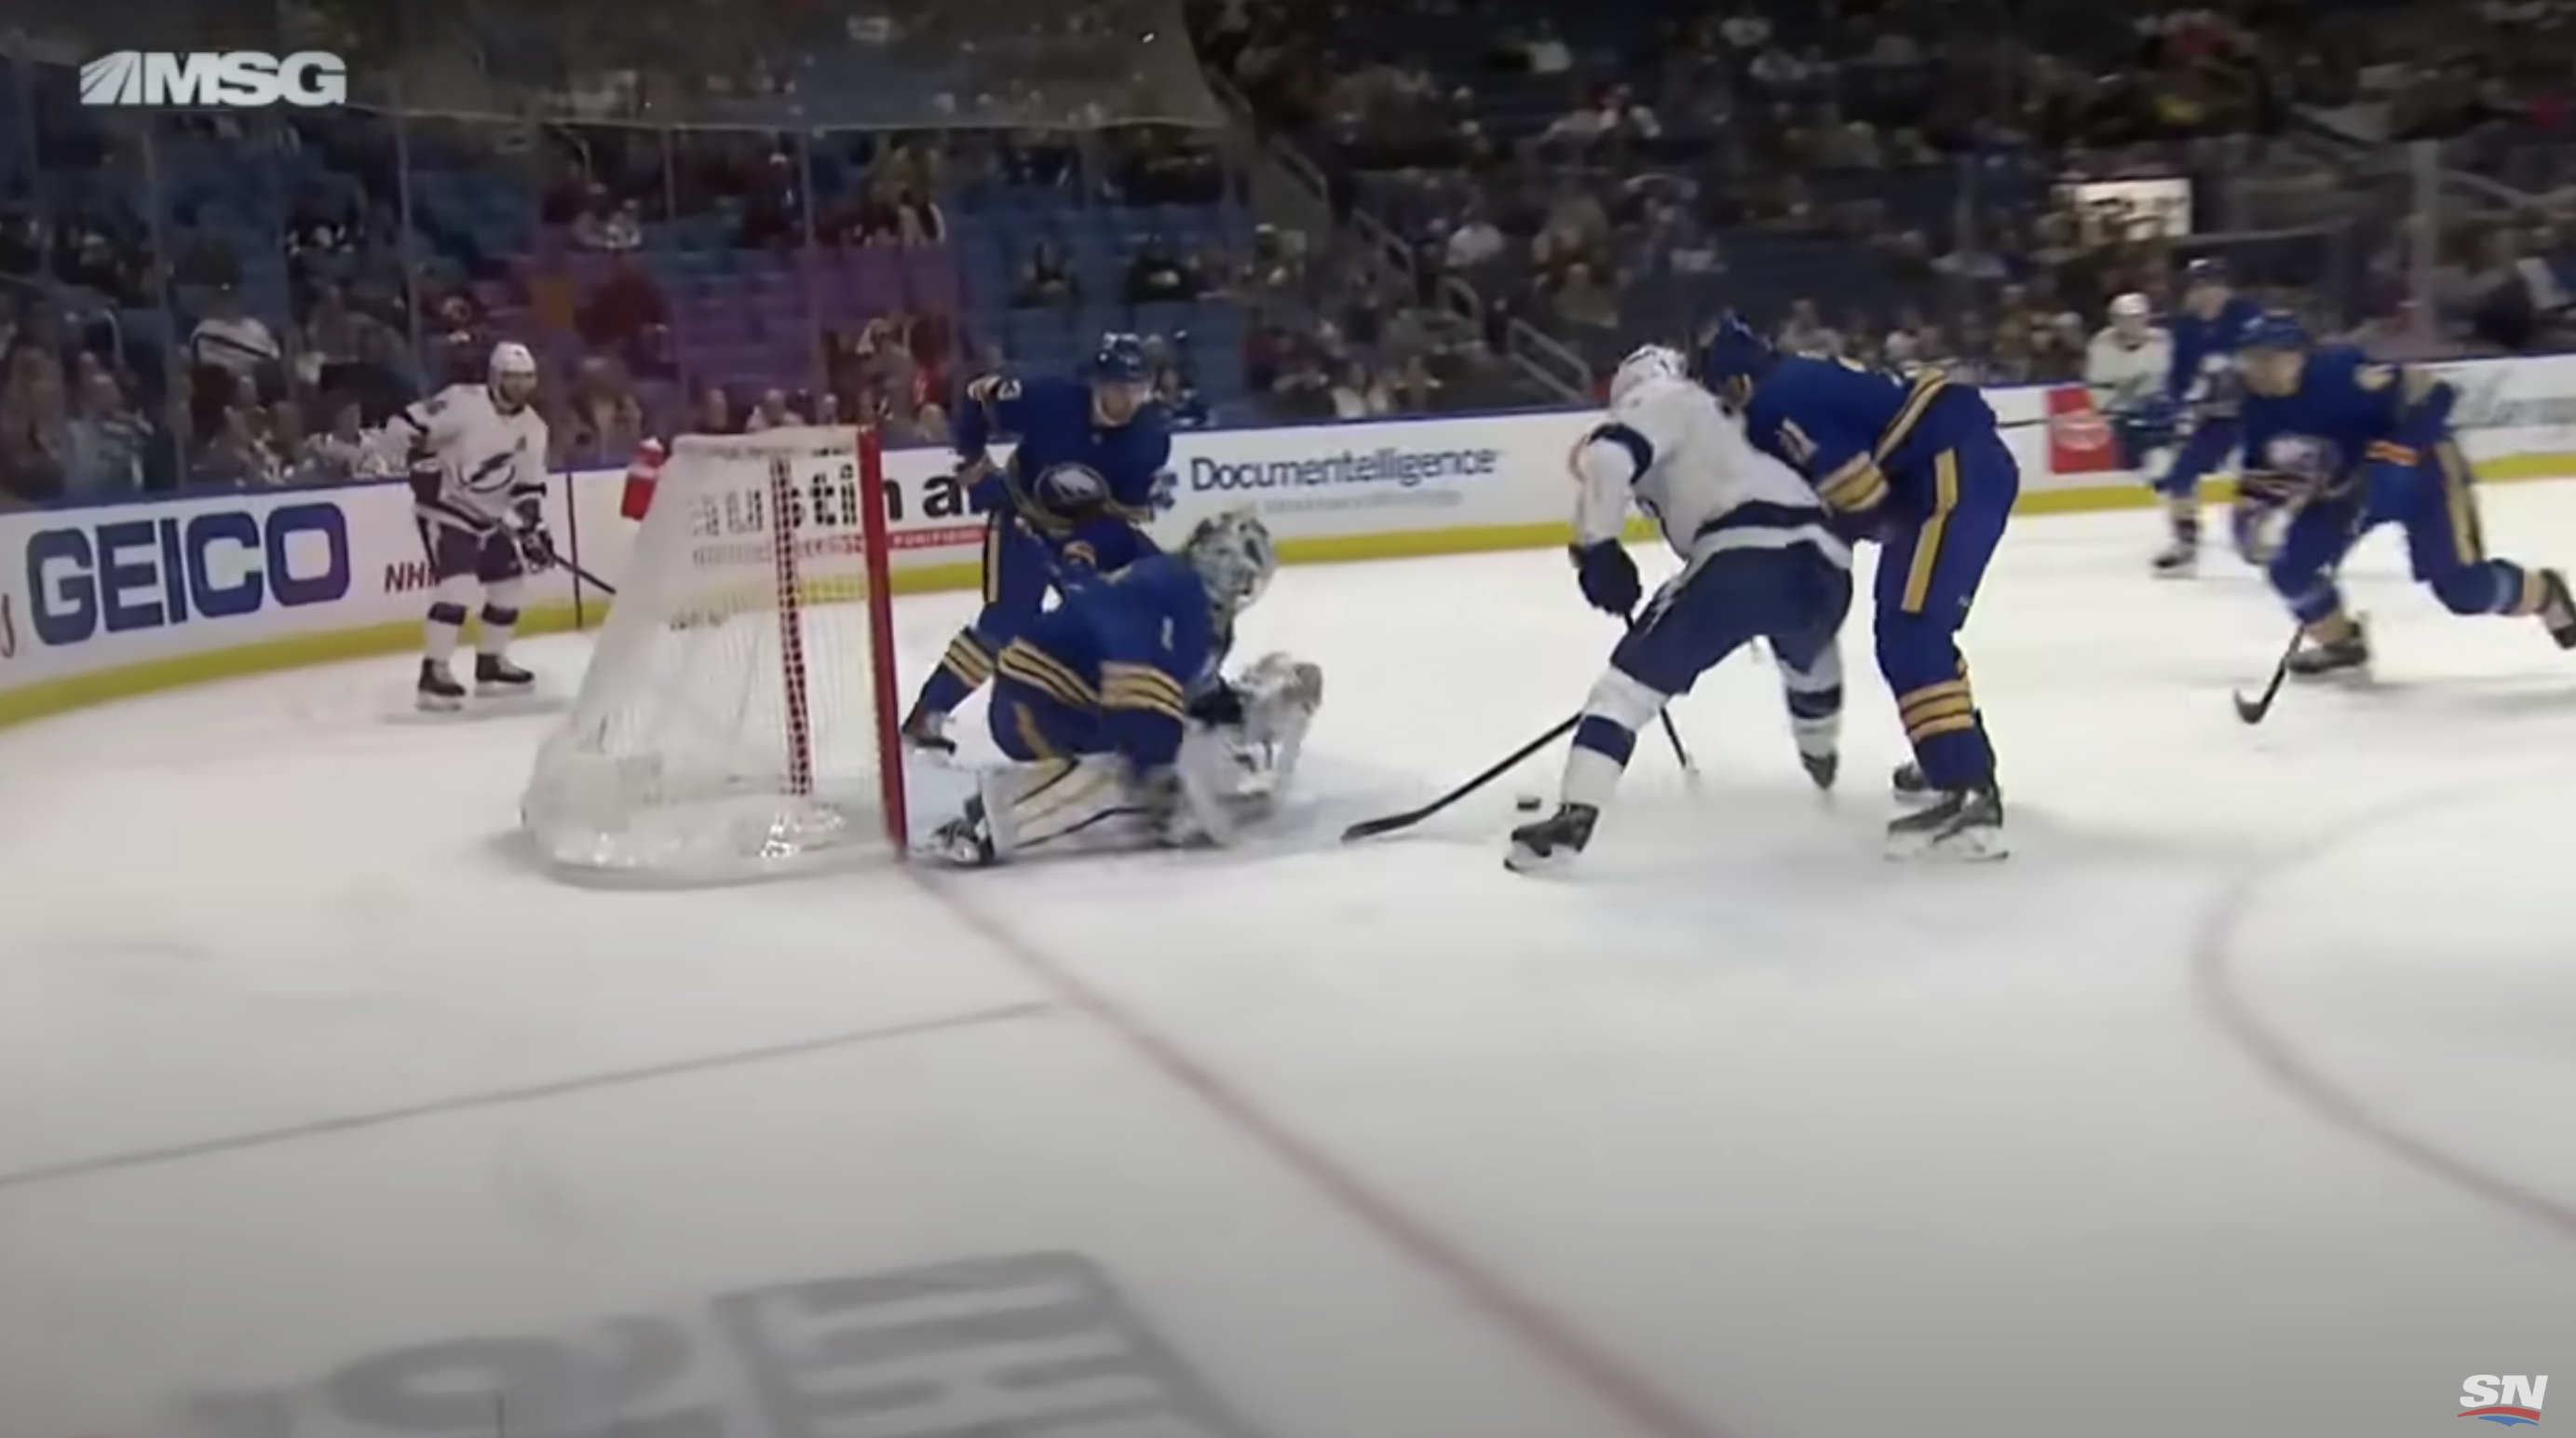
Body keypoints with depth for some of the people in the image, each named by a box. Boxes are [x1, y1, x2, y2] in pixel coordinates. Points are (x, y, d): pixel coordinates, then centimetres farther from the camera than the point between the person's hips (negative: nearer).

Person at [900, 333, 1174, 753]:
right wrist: (978, 466, -14)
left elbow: (1130, 510, -16)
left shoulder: (1150, 435, -19)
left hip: (1092, 525, 5)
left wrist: (1089, 549, -29)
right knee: (1006, 621, -19)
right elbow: (979, 398, -14)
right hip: (1023, 518, -5)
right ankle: (927, 714, -13)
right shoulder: (1053, 400, -28)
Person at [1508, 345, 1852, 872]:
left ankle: (1575, 813, -13)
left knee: (1632, 678, -1)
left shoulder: (1660, 399, 13)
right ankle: (1820, 755, 62)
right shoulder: (1719, 422, 38)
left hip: (1746, 556, -8)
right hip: (1822, 560, 8)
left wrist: (1598, 550, -2)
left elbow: (1605, 457, -8)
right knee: (1810, 649, 42)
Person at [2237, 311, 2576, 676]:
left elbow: (2428, 393, -31)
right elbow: (2265, 470, 5)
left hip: (2419, 469, -6)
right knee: (2291, 569, -6)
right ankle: (2341, 642, 21)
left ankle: (2545, 593, 23)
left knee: (2464, 587, -10)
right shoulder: (2261, 406, -10)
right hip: (2340, 486, 6)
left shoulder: (2341, 373, -32)